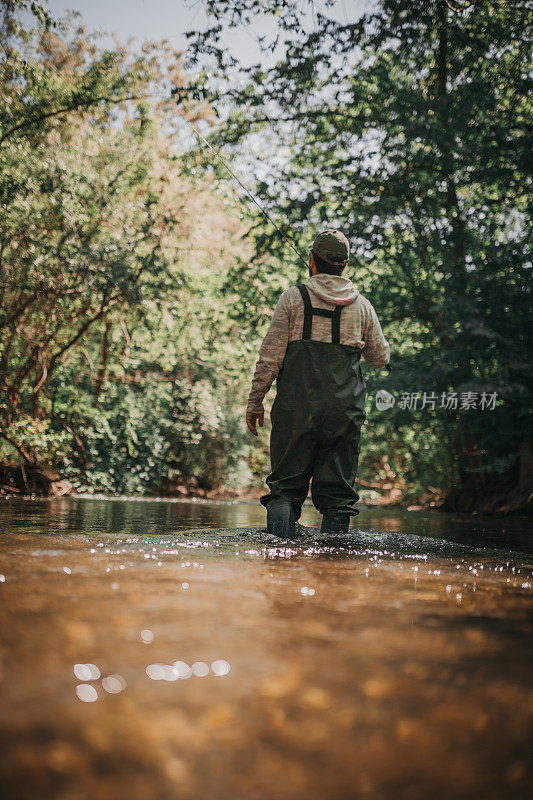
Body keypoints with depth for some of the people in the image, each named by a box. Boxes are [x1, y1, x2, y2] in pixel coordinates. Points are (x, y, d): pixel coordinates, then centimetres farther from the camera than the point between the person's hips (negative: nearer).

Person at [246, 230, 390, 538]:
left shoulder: (294, 297, 1)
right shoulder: (362, 305, 9)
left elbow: (271, 356, -2)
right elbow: (381, 357, 19)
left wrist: (255, 401, 5)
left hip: (297, 406, -2)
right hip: (345, 409, 2)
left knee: (286, 483, 4)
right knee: (338, 490, 8)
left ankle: (279, 536, -14)